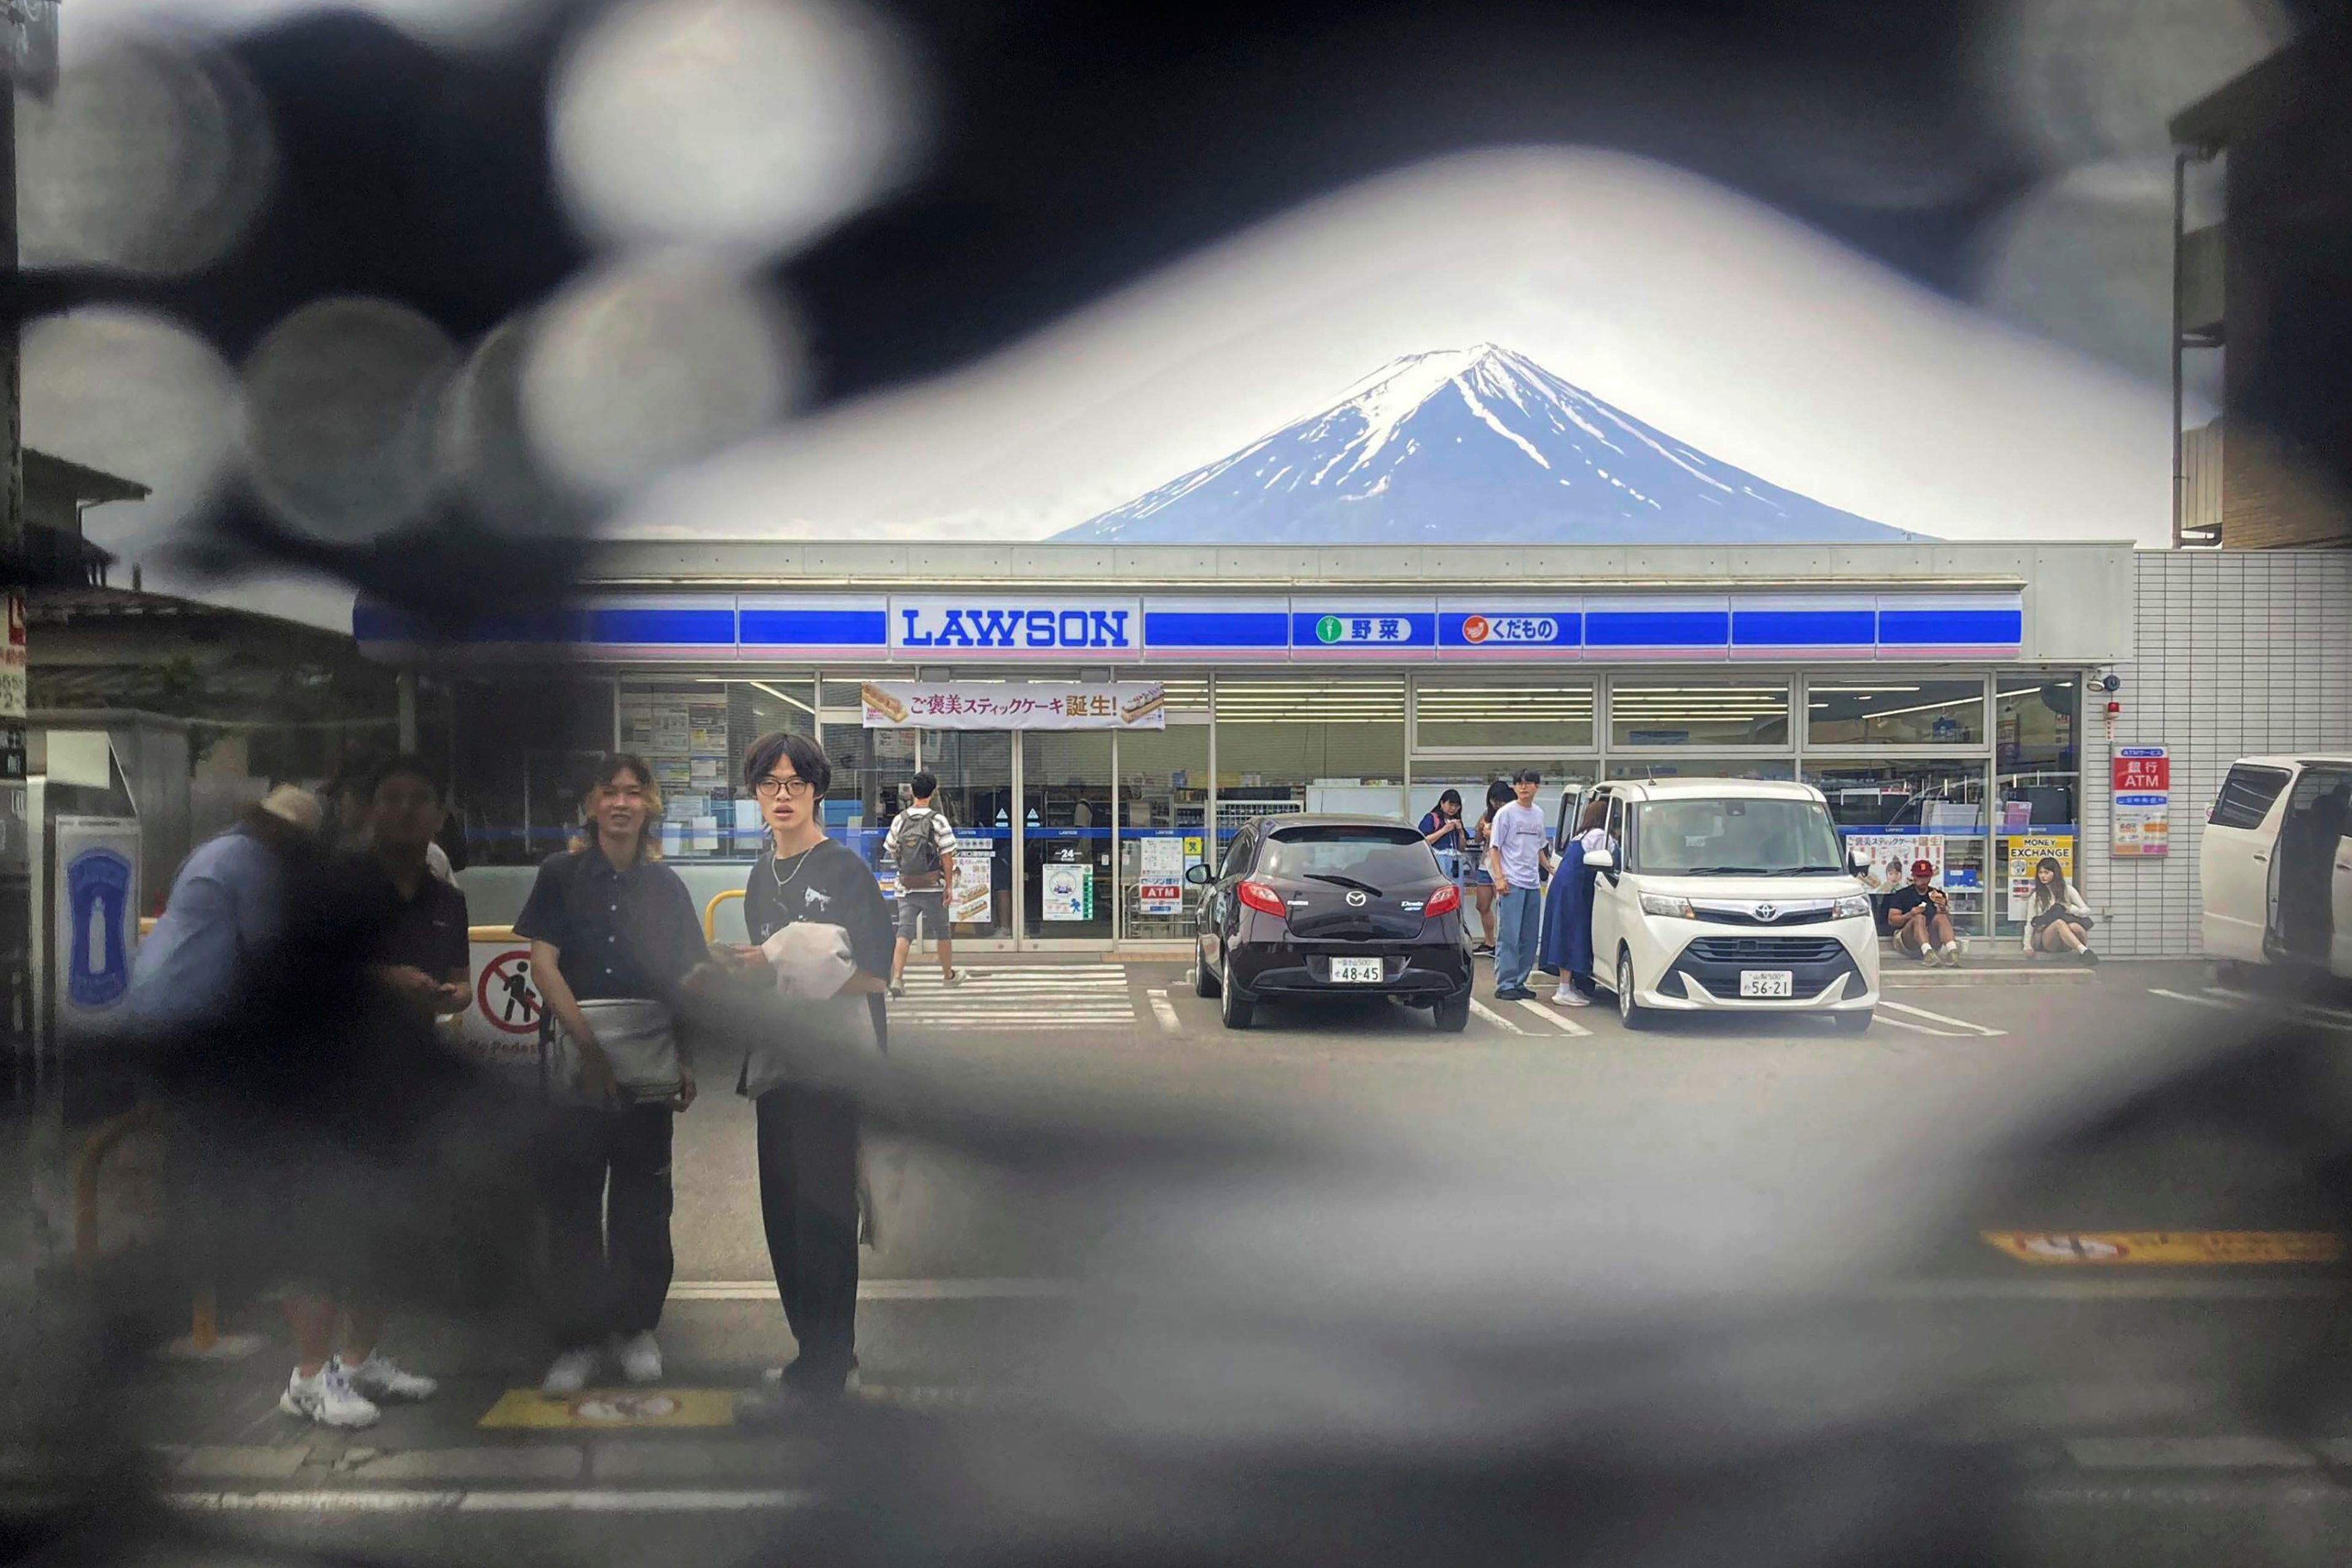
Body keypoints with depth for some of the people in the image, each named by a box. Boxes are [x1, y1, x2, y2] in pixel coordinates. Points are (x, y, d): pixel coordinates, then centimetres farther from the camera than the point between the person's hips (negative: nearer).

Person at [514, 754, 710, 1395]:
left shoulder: (664, 885, 10)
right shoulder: (561, 874, 3)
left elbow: (683, 978, 12)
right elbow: (543, 962, -5)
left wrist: (688, 1061, 5)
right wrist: (587, 1041, -14)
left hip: (649, 1061, 2)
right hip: (576, 1056, -2)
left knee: (643, 1198, 7)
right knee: (572, 1200, 1)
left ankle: (638, 1327, 18)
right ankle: (579, 1336, 10)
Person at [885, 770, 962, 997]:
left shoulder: (900, 820, 3)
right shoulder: (938, 820, -8)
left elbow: (893, 852, 11)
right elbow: (947, 856, -10)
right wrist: (949, 886, -4)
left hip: (906, 887, 3)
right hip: (932, 886, -3)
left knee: (904, 932, 0)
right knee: (942, 931, 14)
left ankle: (896, 977, -16)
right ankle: (948, 975, 28)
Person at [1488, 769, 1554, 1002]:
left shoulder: (1538, 814, 14)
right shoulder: (1506, 813, -3)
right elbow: (1494, 848, -5)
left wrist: (1551, 869, 17)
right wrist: (1499, 877, -14)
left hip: (1533, 884, 7)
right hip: (1511, 883, -6)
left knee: (1529, 938, 8)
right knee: (1509, 936, -8)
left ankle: (1519, 982, 15)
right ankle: (1505, 985, -6)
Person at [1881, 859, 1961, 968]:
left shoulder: (1937, 894, 17)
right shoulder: (1901, 894, 10)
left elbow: (1949, 922, 8)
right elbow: (1891, 920, 0)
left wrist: (1943, 909, -15)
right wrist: (1909, 916, -20)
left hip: (1932, 940, 2)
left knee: (1940, 917, -26)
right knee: (1919, 918, -31)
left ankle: (1952, 951, -53)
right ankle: (1928, 952, -60)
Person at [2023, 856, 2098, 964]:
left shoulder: (2067, 890, 11)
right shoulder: (2036, 896, 11)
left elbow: (2086, 910, 7)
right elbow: (2030, 923, 8)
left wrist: (2069, 909, -12)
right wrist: (2028, 946, -2)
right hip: (2046, 941, 0)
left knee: (2074, 927, -37)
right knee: (2059, 923, -36)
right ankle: (2084, 951, -47)